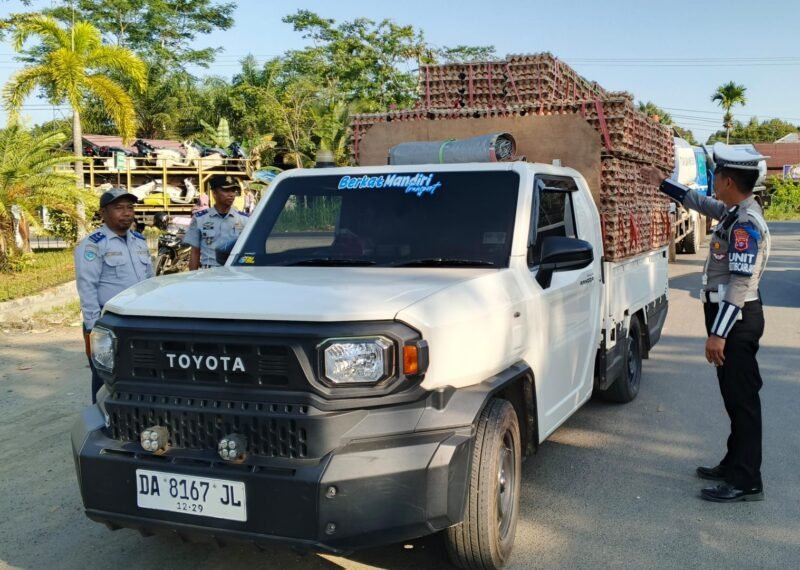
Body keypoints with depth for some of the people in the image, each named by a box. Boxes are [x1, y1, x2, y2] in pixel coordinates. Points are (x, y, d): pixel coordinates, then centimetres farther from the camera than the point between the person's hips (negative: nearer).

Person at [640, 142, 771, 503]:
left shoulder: (746, 224, -20)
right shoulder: (735, 212, 9)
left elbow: (741, 284, -25)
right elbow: (698, 202, 29)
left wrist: (718, 333, -25)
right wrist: (662, 183, 34)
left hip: (737, 319, -10)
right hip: (731, 315, 10)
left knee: (742, 399, -4)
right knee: (735, 396, 16)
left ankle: (746, 482, 3)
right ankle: (735, 465, 27)